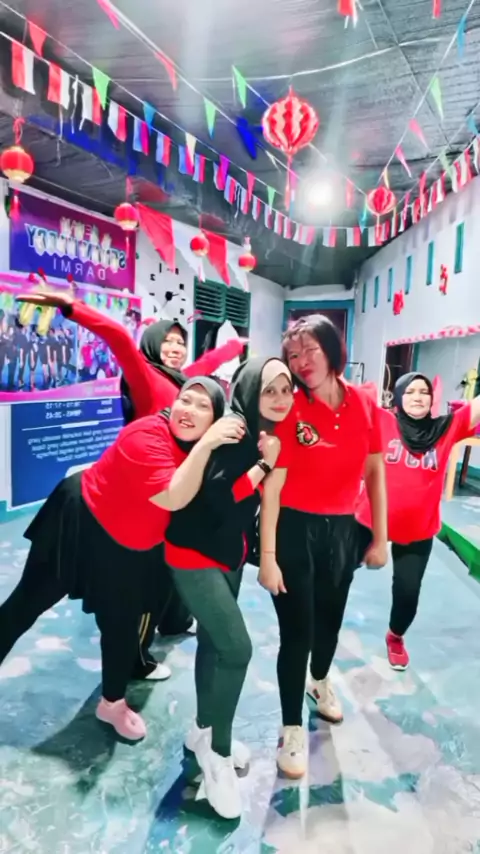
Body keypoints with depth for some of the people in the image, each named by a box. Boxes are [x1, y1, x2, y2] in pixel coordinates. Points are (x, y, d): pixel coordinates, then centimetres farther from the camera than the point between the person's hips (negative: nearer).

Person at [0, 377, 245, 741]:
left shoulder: (201, 448, -8)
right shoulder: (147, 435, -32)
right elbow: (173, 498, -42)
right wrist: (205, 446, -46)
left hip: (132, 547, 6)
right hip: (82, 523, -6)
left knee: (124, 622, 15)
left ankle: (113, 702, 38)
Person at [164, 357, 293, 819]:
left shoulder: (269, 434, 1)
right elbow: (218, 495, -29)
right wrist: (264, 464, -26)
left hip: (230, 552, 8)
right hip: (194, 552, -8)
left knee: (213, 640, 18)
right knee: (236, 647, -11)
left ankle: (204, 732, 37)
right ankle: (217, 750, 10)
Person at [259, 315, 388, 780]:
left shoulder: (364, 404, -4)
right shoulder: (289, 411, -15)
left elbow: (374, 473, 4)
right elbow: (271, 487, -17)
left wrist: (380, 537, 5)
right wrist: (267, 556, -18)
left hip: (342, 530, 4)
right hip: (295, 531, -4)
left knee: (330, 617, 24)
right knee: (297, 630, 3)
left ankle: (320, 682, 56)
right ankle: (292, 728, 28)